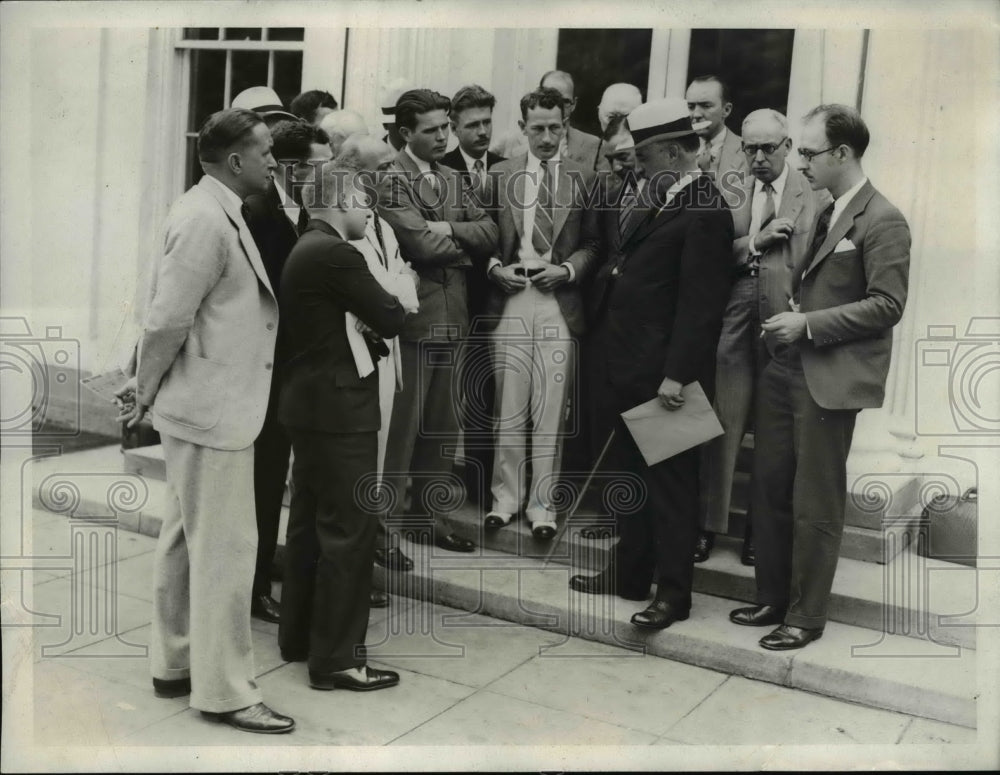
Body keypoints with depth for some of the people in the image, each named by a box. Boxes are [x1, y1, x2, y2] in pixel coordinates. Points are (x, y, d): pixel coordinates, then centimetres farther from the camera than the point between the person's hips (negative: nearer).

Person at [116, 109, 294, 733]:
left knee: (187, 539, 17)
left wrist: (151, 389, 14)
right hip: (212, 409, -10)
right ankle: (224, 690, 10)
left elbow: (174, 314, 14)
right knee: (226, 548, -2)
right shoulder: (205, 219, -19)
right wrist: (147, 394, -9)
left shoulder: (220, 214, 12)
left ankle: (175, 664, 31)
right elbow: (168, 318, -21)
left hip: (212, 405, 10)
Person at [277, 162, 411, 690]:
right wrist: (394, 292, 2)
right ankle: (337, 658, 6)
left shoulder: (306, 249, 13)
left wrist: (371, 337, 1)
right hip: (338, 409, -11)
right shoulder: (335, 254, -19)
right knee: (348, 532, -3)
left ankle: (298, 637, 30)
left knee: (310, 524, 18)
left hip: (311, 405, 11)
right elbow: (390, 319, -16)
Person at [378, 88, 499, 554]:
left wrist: (449, 229, -10)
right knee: (402, 423, -1)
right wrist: (464, 245, -3)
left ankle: (428, 513, 26)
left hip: (452, 316, 8)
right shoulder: (391, 179, -10)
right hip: (412, 315, -7)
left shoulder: (453, 178, 16)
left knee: (442, 424, 13)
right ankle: (387, 521, 11)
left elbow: (489, 234, 6)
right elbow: (423, 244, -20)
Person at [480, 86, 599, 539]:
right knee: (509, 406, 6)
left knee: (550, 409, 2)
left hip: (559, 301, -1)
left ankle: (542, 502, 14)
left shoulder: (583, 179, 6)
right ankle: (506, 495, 20)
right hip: (510, 298, 1)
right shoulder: (499, 175, 7)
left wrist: (567, 269, -10)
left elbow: (593, 244, 6)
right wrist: (496, 267, -8)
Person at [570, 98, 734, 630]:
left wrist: (676, 374, -22)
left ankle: (674, 591, 14)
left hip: (662, 372, -9)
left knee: (669, 480, 2)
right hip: (625, 365, 10)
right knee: (628, 474, 18)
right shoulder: (654, 199, 14)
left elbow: (700, 303, -20)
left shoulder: (704, 211, -15)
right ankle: (629, 572, 31)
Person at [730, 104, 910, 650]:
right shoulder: (827, 214, 16)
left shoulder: (882, 221, -10)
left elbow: (887, 305, -15)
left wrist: (808, 323, -17)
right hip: (788, 369, 8)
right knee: (768, 490, 12)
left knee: (814, 504, 1)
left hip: (831, 378, -8)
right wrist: (789, 317, 7)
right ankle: (772, 599, 26)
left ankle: (805, 617, 15)